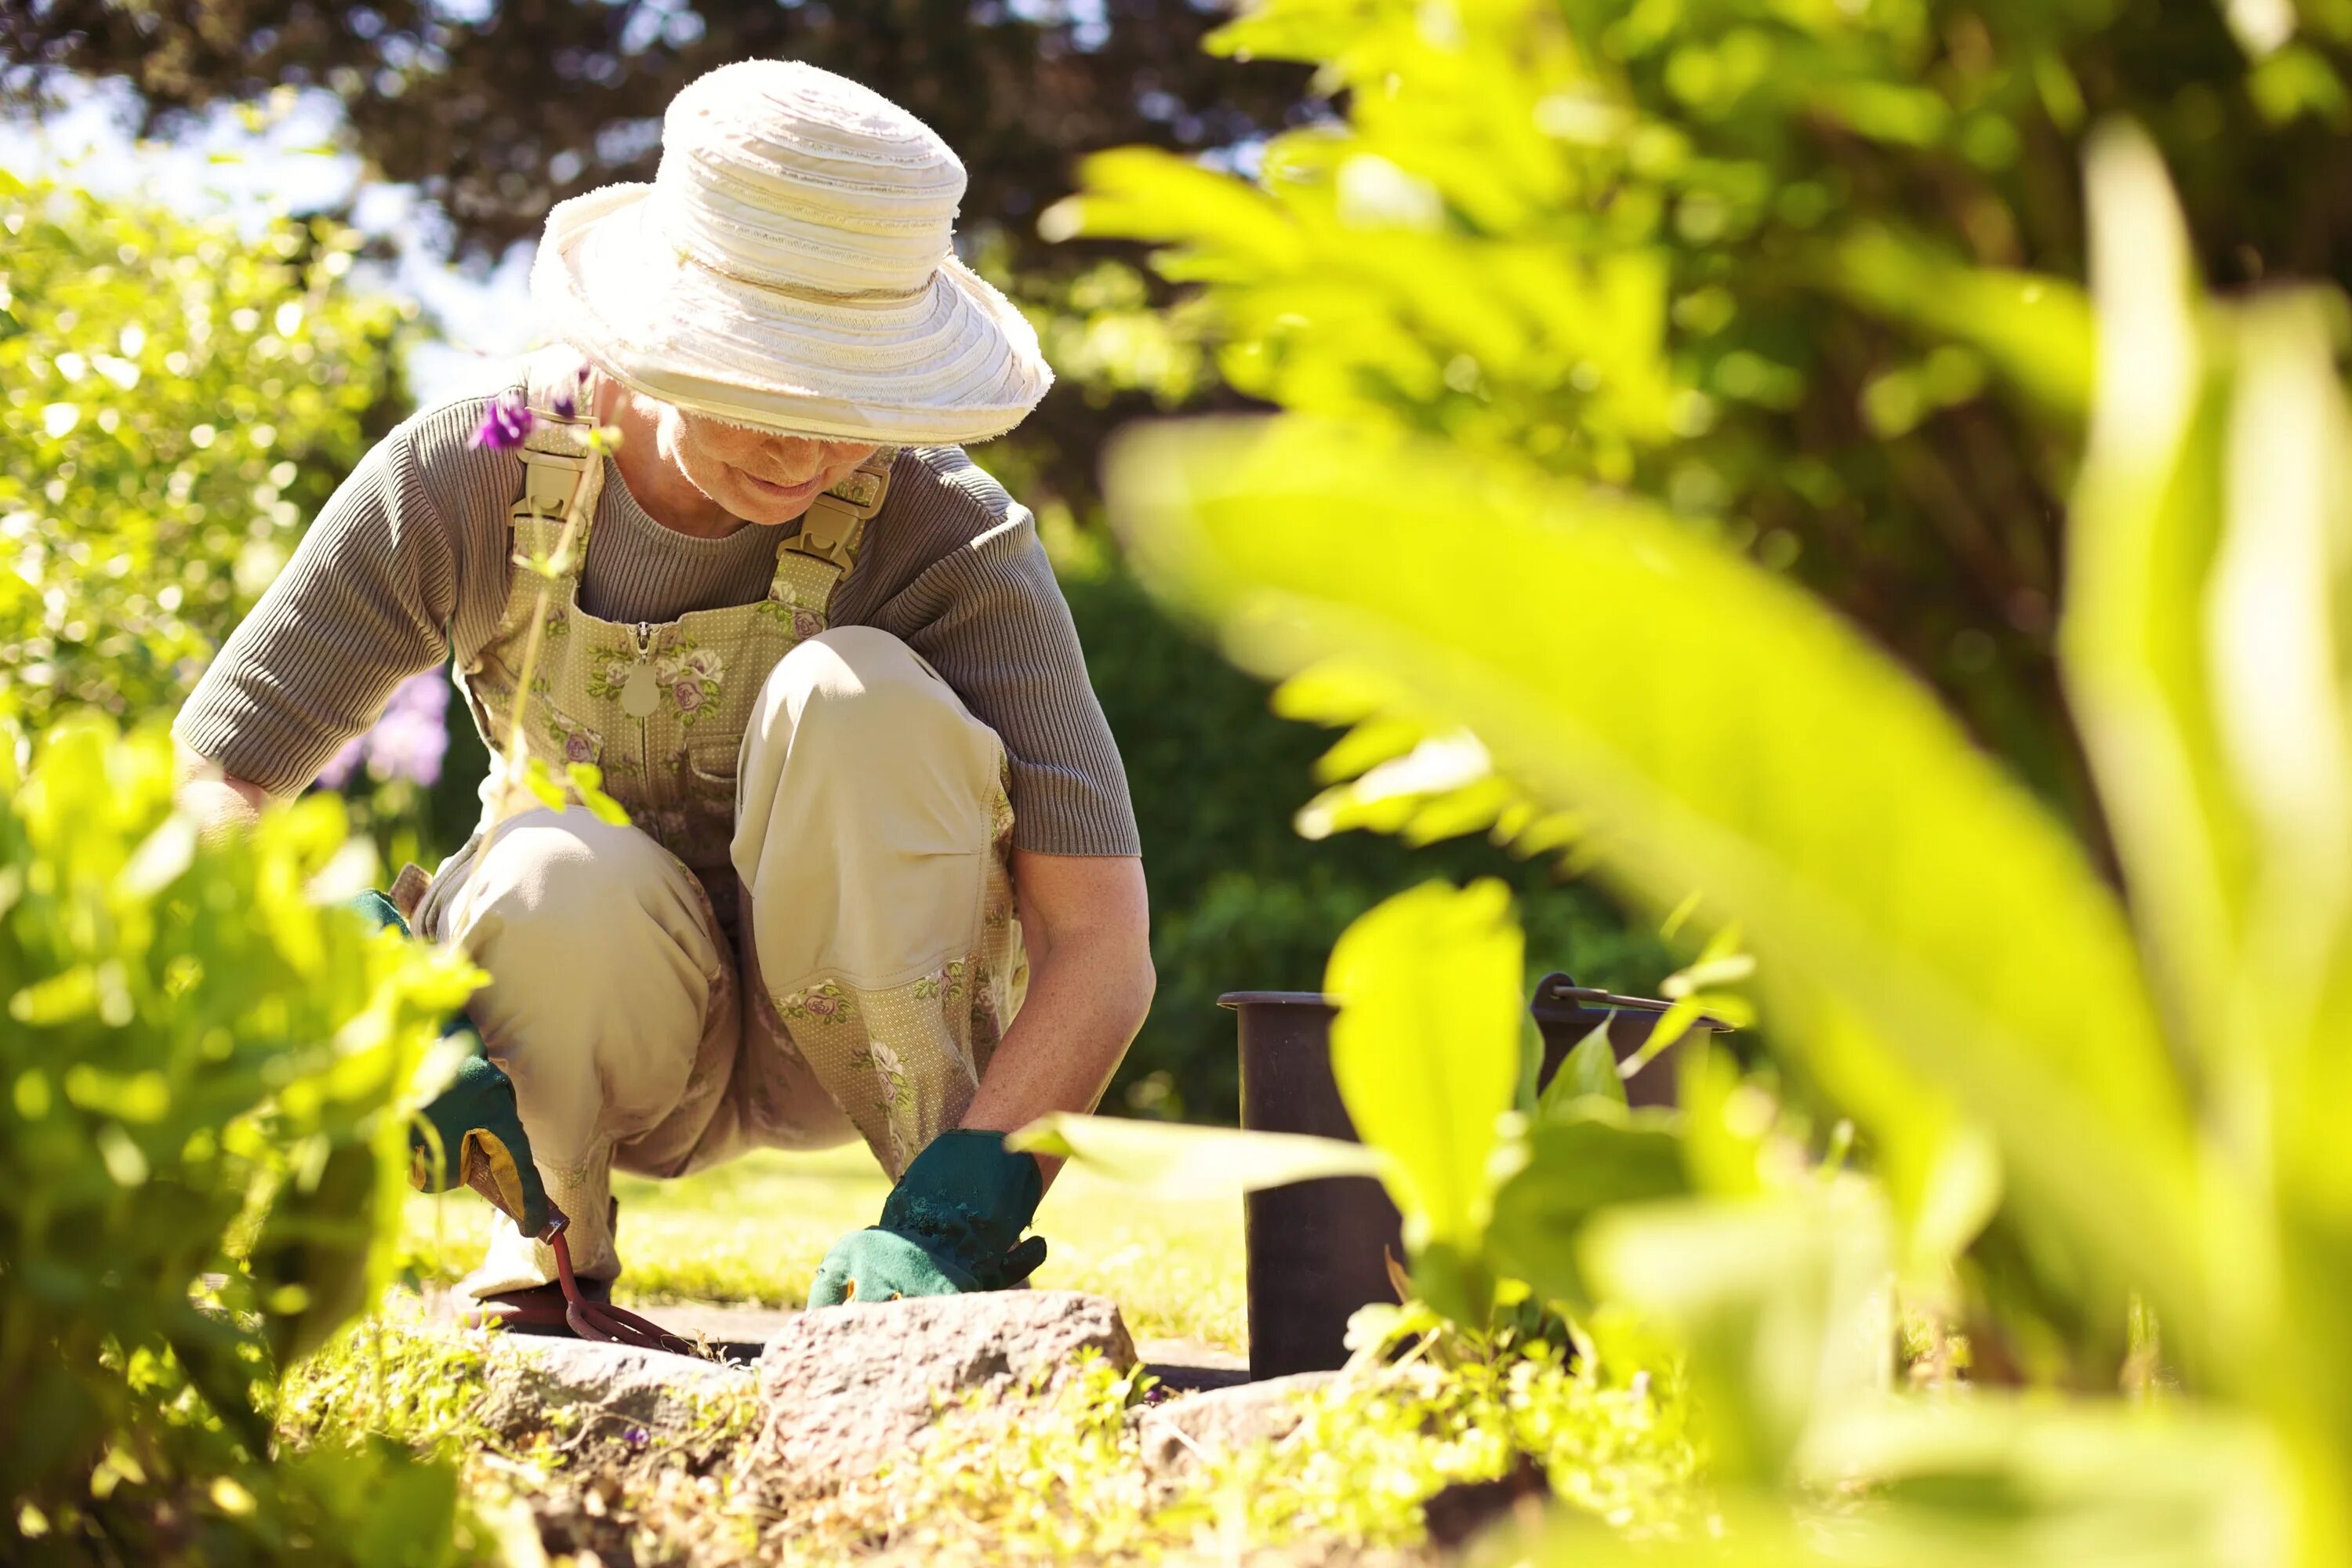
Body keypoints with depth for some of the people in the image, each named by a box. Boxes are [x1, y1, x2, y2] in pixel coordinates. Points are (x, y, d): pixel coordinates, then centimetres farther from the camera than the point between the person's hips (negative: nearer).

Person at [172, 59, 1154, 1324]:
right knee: (553, 876, -35)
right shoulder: (472, 477, -19)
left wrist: (957, 1209, -44)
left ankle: (953, 1265, -18)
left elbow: (1105, 949, -29)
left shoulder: (951, 540, -25)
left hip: (876, 1023, -1)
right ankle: (553, 1243, -1)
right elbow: (204, 785, -18)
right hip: (621, 1035, 1)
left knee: (856, 689, -31)